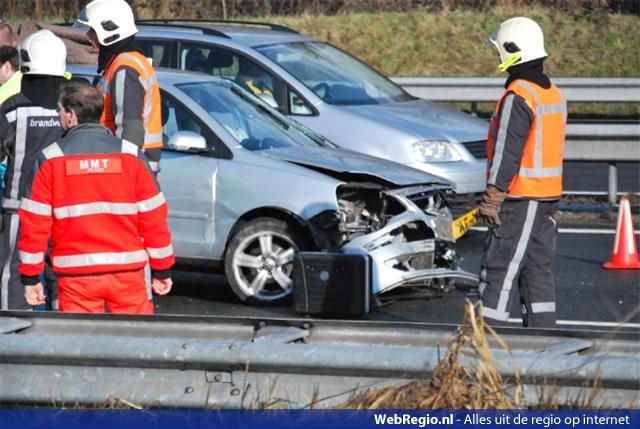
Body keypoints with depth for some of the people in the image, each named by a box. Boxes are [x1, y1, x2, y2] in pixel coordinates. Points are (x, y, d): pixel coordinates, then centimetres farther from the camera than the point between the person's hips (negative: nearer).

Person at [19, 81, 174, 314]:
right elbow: (153, 216, 4)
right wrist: (162, 270, 12)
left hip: (76, 275, -1)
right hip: (127, 270, 1)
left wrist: (30, 277, 6)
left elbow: (34, 221, -1)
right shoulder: (130, 154, 4)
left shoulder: (50, 158, 1)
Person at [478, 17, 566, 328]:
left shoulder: (517, 98, -16)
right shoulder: (554, 95, 13)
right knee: (537, 270, 11)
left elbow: (507, 153, -20)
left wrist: (491, 199, -18)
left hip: (520, 198, -9)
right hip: (548, 197, 9)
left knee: (498, 270, -7)